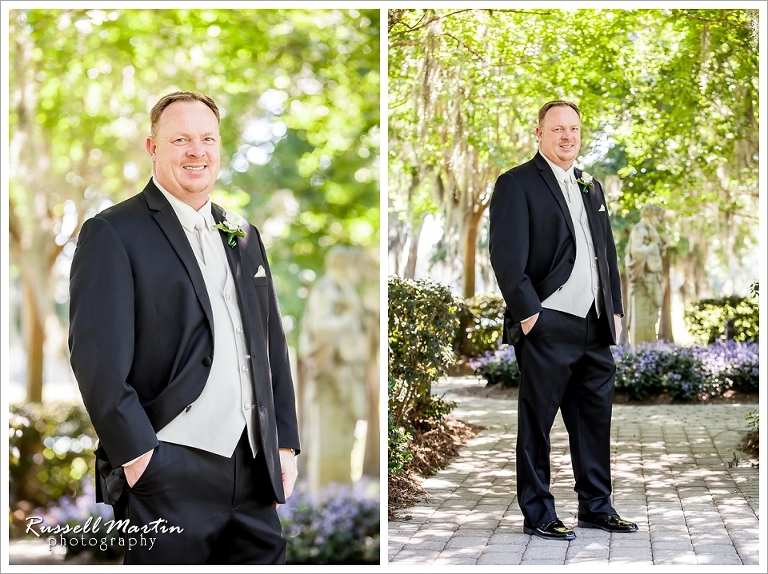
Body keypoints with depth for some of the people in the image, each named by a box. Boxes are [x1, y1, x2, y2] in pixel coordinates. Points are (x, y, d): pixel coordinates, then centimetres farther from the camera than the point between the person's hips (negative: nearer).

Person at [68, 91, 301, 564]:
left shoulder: (243, 235, 17)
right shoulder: (112, 234, -3)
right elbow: (97, 358, -11)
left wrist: (285, 442, 13)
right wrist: (137, 454, -16)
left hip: (254, 470, 6)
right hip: (169, 472, -6)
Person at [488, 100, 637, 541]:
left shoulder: (592, 187, 19)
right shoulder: (516, 184, -5)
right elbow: (506, 256, -12)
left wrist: (615, 309, 15)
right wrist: (527, 312, -16)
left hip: (595, 326, 7)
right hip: (548, 327, -7)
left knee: (595, 419, 13)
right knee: (537, 423, 2)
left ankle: (596, 506, 25)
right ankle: (539, 515, 11)